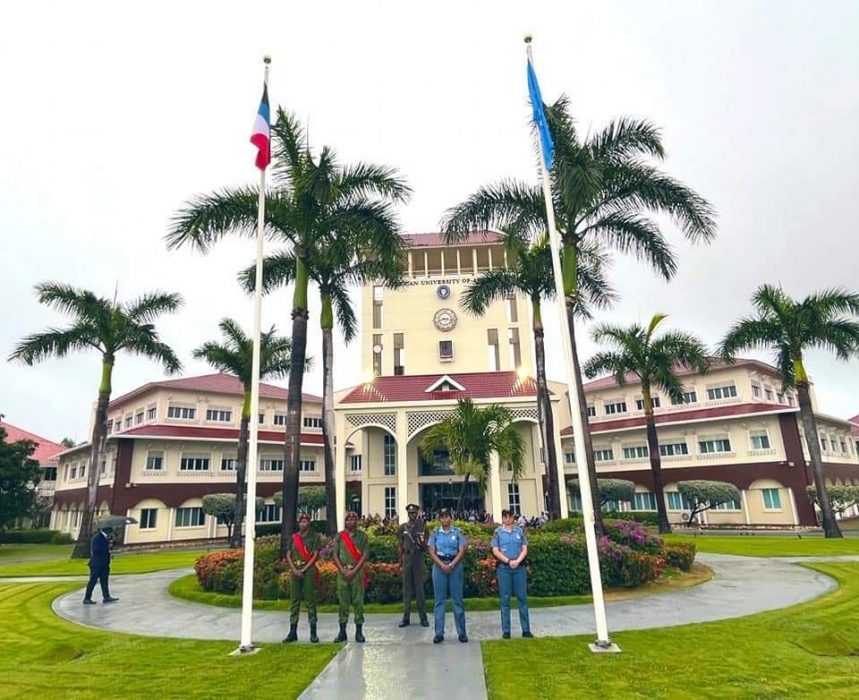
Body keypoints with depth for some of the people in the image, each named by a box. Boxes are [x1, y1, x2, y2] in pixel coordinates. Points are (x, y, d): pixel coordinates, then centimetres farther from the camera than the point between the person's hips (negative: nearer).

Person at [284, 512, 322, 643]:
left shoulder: (315, 536, 2)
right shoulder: (293, 537, 13)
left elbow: (315, 555, -3)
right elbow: (288, 555, 10)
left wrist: (303, 569, -10)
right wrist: (294, 570, -4)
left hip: (309, 571, -4)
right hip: (295, 571, 4)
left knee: (310, 601, -3)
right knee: (294, 601, 5)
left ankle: (313, 632, 2)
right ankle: (293, 632, 12)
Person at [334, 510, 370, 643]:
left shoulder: (362, 536, 4)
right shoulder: (340, 536, 9)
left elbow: (365, 555, -3)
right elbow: (335, 555, 5)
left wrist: (354, 571, -11)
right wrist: (343, 570, -7)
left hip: (357, 572, -2)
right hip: (342, 572, 2)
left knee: (358, 601, 0)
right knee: (343, 602, 4)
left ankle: (359, 631, 7)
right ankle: (342, 631, 12)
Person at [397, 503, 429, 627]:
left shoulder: (422, 527, 2)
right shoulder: (403, 527, 6)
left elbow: (426, 547, 4)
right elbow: (400, 545, 10)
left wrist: (422, 544, -19)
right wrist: (400, 562, 8)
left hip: (418, 560, -1)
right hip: (407, 559, 2)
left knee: (420, 589, 1)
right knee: (407, 589, 7)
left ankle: (423, 618, 10)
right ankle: (406, 618, 14)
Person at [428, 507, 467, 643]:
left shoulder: (458, 532, 2)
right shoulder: (435, 533, 5)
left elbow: (461, 551, -3)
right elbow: (432, 552, 0)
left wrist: (451, 565, -14)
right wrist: (442, 565, -12)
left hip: (455, 566, -1)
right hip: (439, 566, 1)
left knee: (457, 600, 3)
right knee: (440, 600, 4)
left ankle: (462, 632, 11)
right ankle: (439, 633, 10)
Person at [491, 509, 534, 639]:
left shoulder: (520, 531, 8)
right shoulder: (498, 532, 3)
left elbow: (524, 549, 4)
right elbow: (495, 551, -3)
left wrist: (517, 561, -12)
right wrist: (508, 561, -13)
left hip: (519, 567, 2)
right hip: (504, 568, -1)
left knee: (522, 598, 4)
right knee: (505, 599, 2)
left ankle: (526, 629, 11)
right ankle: (506, 630, 8)